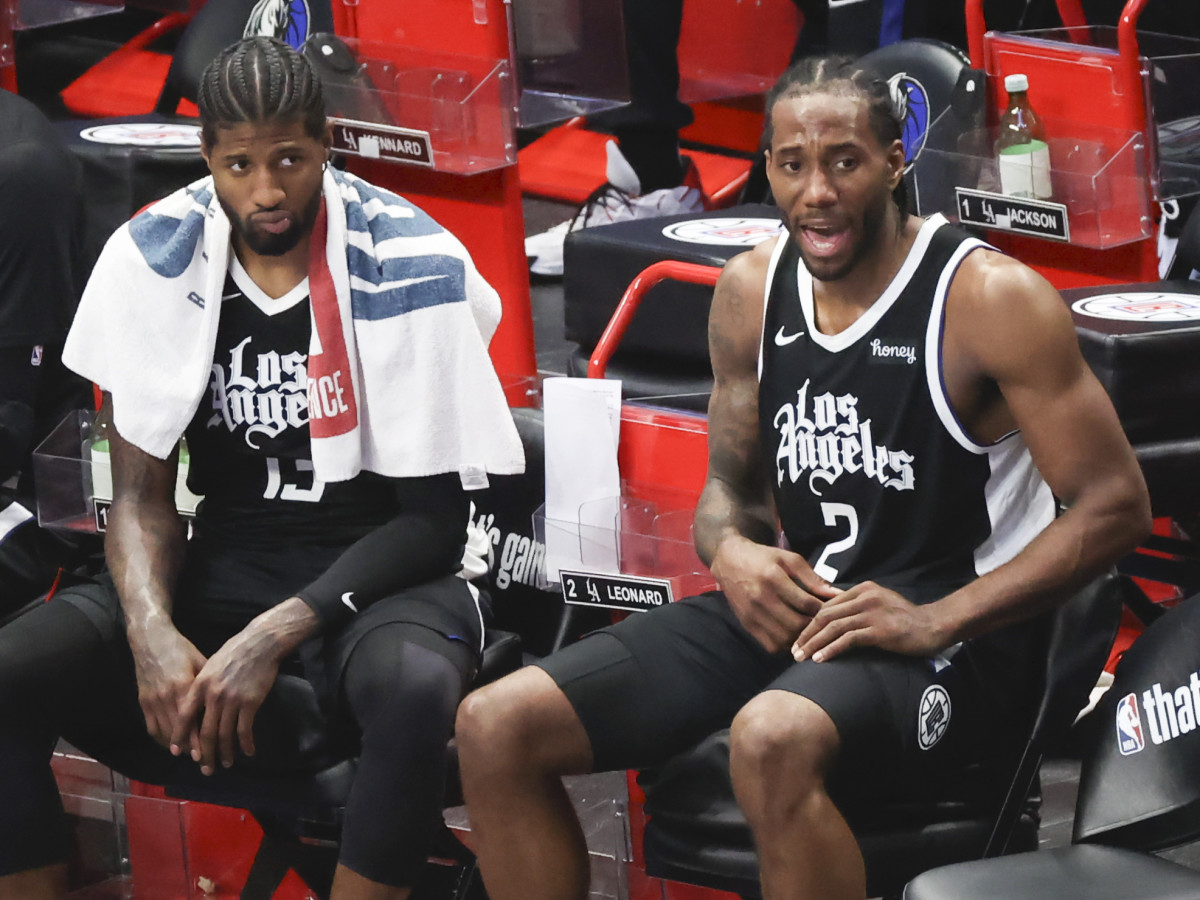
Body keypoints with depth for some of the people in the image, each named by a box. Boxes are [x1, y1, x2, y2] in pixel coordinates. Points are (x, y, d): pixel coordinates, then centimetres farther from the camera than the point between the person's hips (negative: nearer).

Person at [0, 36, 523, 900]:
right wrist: (151, 633, -19)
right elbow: (142, 491, 2)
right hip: (225, 563, 3)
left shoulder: (410, 269, -13)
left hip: (384, 568, -3)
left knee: (416, 690, -40)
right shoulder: (153, 256, -3)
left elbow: (435, 517, -9)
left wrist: (276, 636, -21)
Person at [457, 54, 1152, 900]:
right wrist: (731, 552, -8)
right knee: (494, 728, -8)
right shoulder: (751, 291, 7)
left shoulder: (989, 298, -12)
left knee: (772, 741, -41)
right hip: (792, 608, 7)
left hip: (955, 634, -7)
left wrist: (936, 622, -21)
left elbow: (1116, 505, -13)